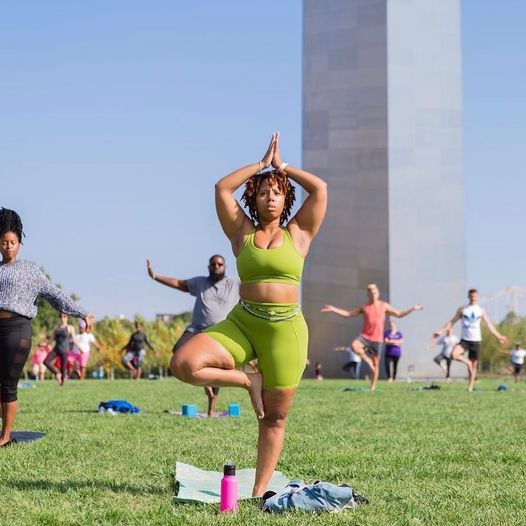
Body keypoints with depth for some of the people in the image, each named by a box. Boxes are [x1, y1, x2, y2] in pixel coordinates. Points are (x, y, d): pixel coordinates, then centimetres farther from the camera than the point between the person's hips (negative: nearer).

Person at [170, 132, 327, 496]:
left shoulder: (298, 234, 9)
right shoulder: (243, 233, 11)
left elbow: (321, 189, 5)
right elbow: (222, 188, 8)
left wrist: (282, 167, 15)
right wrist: (261, 164, 14)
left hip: (287, 329, -1)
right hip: (241, 323, 1)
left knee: (275, 418, 2)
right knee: (184, 364, -22)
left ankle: (260, 491, 14)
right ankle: (248, 381, 0)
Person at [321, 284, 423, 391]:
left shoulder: (384, 306, 7)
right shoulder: (364, 307, 8)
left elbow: (399, 314, 12)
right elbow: (348, 314, 11)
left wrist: (412, 309, 2)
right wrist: (333, 309, 3)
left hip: (377, 339, 0)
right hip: (365, 336, 0)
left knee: (376, 364, 1)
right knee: (354, 345, -32)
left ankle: (373, 388, 10)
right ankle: (368, 360, -7)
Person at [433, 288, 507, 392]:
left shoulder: (481, 311, 6)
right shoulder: (462, 310, 4)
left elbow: (489, 325, 11)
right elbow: (452, 321, 4)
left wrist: (499, 336, 6)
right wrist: (441, 331, -5)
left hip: (476, 340, 1)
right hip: (464, 340, -1)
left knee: (474, 366, 2)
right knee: (453, 354, -27)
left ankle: (470, 388, 11)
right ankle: (467, 362, 1)